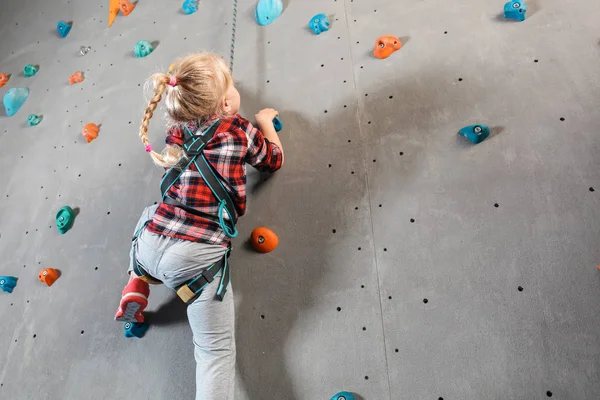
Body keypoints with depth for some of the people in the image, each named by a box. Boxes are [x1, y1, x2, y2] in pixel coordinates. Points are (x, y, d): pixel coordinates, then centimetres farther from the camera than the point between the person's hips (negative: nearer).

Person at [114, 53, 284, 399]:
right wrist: (266, 122, 33)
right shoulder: (241, 129, 1)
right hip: (197, 257, -5)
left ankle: (137, 283, 26)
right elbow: (274, 161, 20)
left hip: (151, 244, 5)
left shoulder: (178, 130, 11)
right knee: (217, 351, 4)